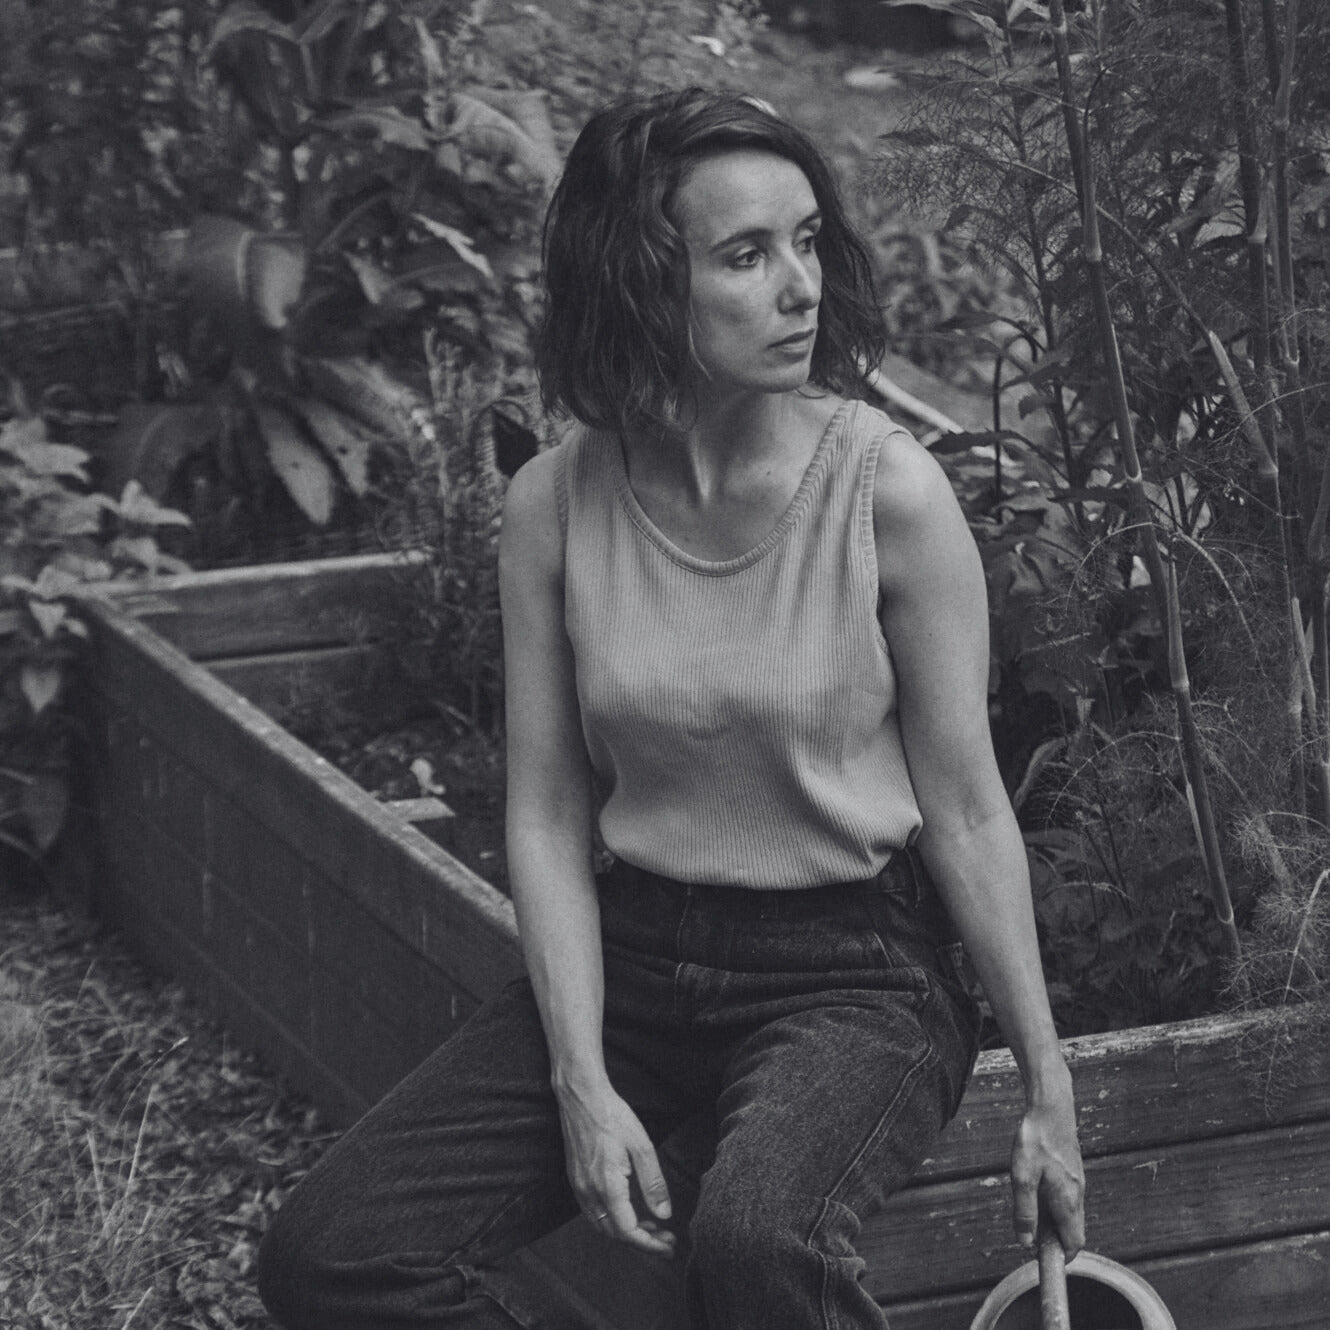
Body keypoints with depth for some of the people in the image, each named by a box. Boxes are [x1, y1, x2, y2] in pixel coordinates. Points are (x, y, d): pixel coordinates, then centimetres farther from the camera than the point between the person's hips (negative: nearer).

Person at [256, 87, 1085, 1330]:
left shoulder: (889, 491, -12)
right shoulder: (553, 504, -4)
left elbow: (966, 811, -5)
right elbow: (547, 818, 0)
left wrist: (1048, 1091, -3)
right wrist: (583, 1086, -11)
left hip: (854, 968, -4)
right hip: (627, 955, 4)